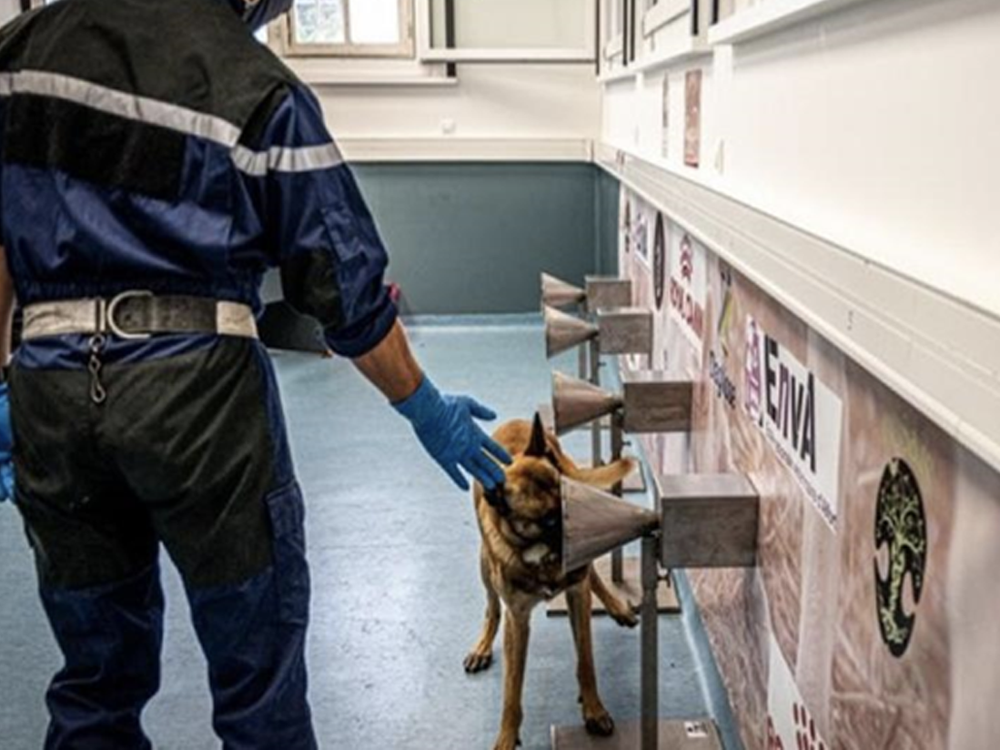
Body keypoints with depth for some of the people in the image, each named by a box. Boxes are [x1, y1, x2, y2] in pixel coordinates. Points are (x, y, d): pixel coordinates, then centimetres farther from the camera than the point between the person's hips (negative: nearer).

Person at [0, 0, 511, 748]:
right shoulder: (258, 86, -4)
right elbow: (345, 285, -2)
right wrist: (425, 407, 10)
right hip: (198, 385, -4)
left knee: (96, 674, 18)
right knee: (257, 669, 11)